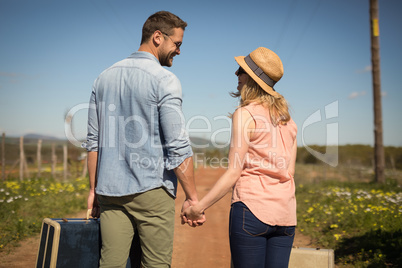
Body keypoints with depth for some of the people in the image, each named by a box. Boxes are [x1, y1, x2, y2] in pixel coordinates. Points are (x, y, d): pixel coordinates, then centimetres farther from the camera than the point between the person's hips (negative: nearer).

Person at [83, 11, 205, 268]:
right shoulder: (165, 80, -9)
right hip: (151, 190, -6)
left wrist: (94, 188, 19)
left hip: (109, 191, 6)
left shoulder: (104, 78, 12)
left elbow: (94, 141, 13)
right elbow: (178, 146, -13)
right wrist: (193, 197, -5)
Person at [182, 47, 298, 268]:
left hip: (252, 209, -6)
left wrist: (199, 207, -7)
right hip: (285, 213, 7)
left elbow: (234, 172, -12)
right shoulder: (286, 118, 12)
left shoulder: (245, 115, -8)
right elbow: (289, 171, 13)